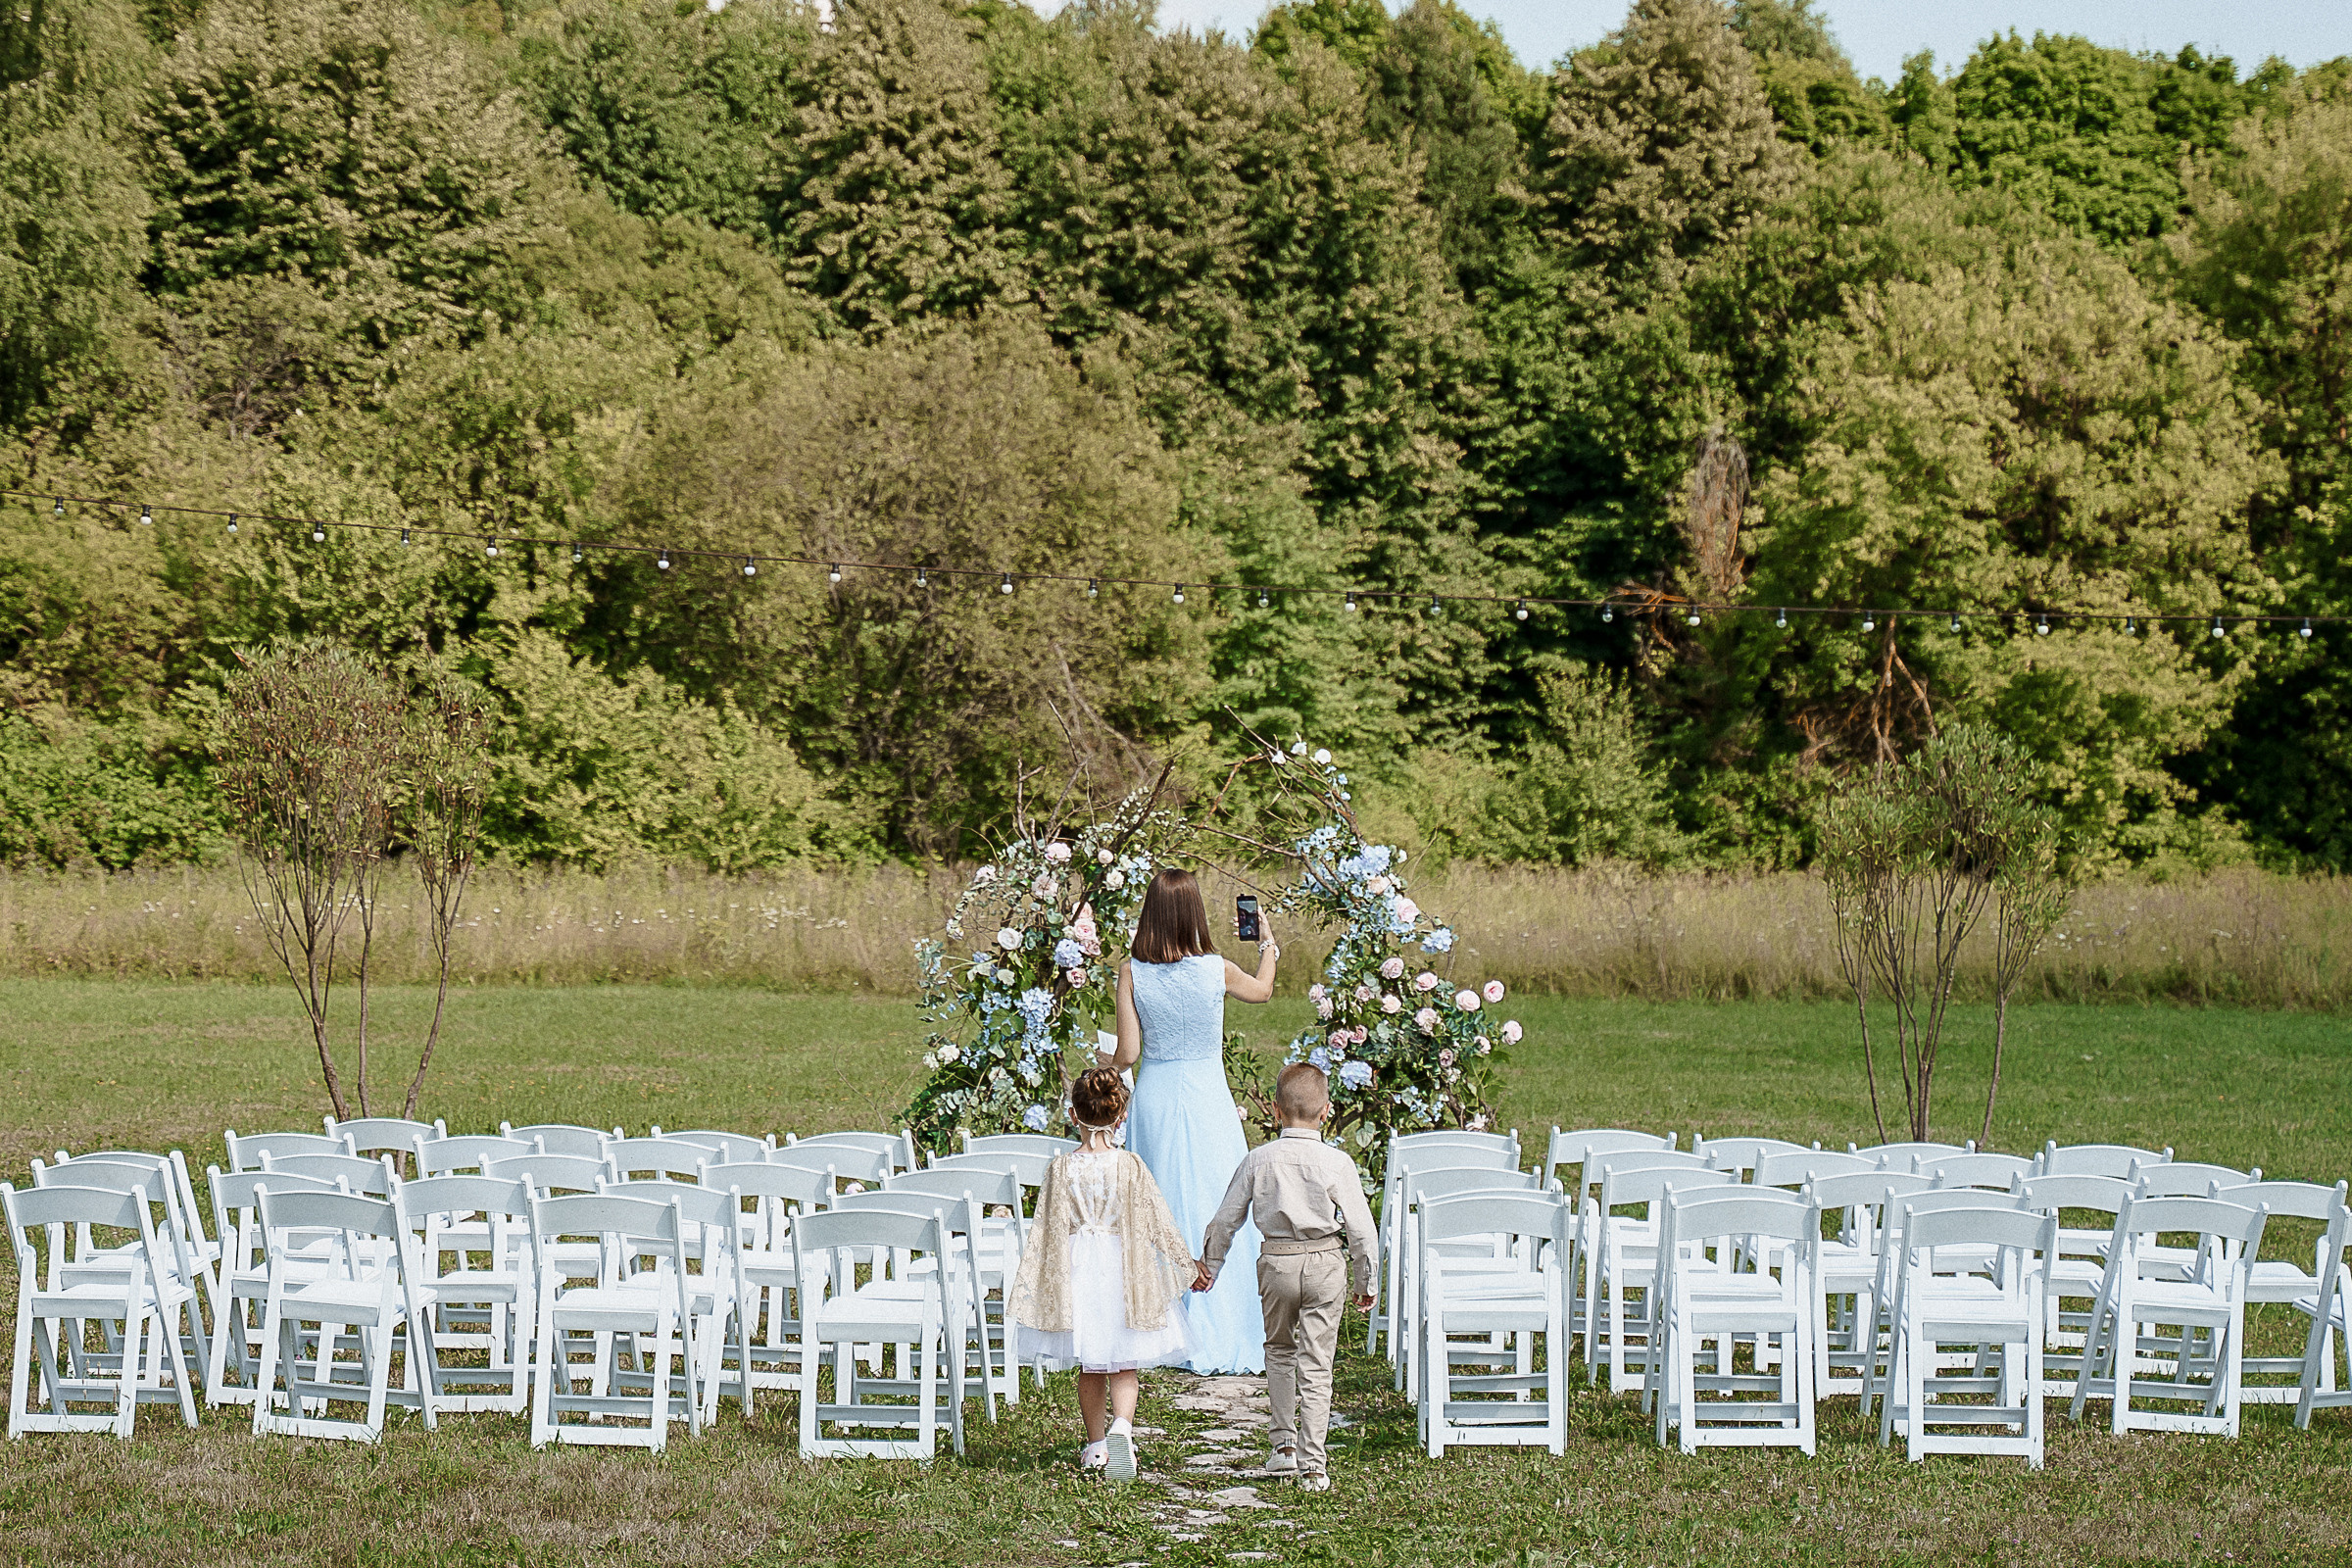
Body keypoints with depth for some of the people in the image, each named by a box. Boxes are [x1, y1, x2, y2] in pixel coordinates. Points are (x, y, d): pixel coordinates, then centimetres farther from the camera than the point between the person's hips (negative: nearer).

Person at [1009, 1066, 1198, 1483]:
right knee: (1123, 1367, 6)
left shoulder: (1061, 1169, -7)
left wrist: (1031, 1283, 5)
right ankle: (1121, 1426, -19)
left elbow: (1046, 1230, -3)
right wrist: (1188, 1266, 7)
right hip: (1123, 1272, -1)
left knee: (1089, 1368, 15)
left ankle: (1096, 1447, 20)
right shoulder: (1131, 1167, -8)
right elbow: (1157, 1223, -3)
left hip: (1078, 1272, 1)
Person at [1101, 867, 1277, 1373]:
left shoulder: (1132, 972, -9)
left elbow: (1128, 1052, -8)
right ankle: (1217, 1339, 8)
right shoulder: (1216, 970, -9)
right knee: (1216, 1215, 5)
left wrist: (1105, 1062, 15)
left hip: (1153, 1098, 2)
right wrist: (1268, 944, 32)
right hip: (1207, 1099, -2)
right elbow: (1262, 989, 14)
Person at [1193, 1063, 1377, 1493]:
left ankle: (1285, 1443, 23)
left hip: (1275, 1263, 1)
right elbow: (1361, 1228, -6)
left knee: (1279, 1349, 25)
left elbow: (1226, 1219, 3)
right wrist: (1365, 1281, 7)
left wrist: (1209, 1265, 18)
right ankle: (1312, 1464, 1)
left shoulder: (1258, 1159, -5)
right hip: (1324, 1263, -1)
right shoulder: (1337, 1163, -9)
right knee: (1315, 1364, 3)